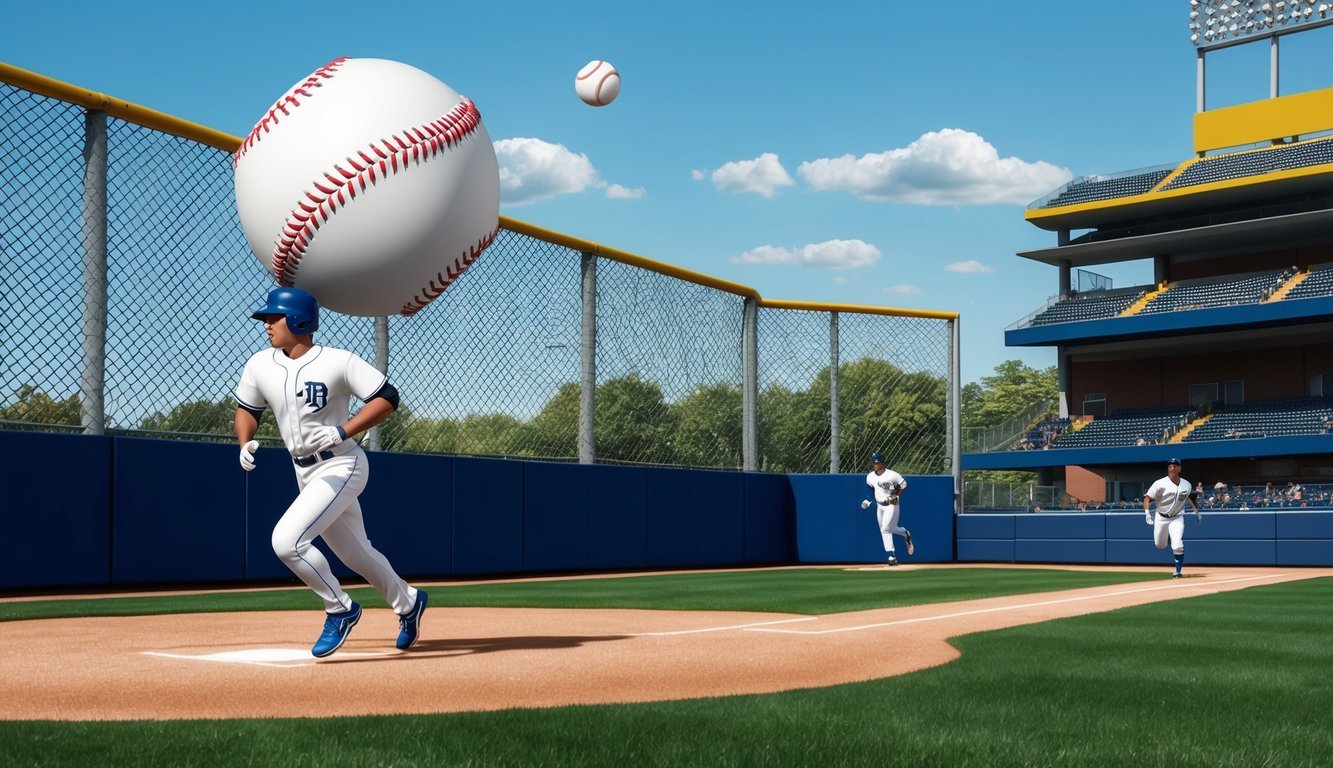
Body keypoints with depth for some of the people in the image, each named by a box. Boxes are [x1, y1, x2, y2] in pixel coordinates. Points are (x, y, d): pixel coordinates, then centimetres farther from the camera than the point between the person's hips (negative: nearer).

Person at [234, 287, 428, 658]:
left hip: (341, 466, -7)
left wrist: (341, 432, -26)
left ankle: (340, 608, -3)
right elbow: (246, 408, 15)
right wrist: (244, 443, -5)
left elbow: (387, 398, -16)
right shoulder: (260, 365, 0)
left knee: (286, 540, -23)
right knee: (355, 553, 18)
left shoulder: (338, 361, -16)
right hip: (305, 473, 7)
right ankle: (408, 602, 43)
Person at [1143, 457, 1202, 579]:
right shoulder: (1160, 484, -15)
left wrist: (1197, 511, 21)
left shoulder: (1186, 485, -2)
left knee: (1178, 546, -18)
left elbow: (1190, 497, 20)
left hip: (1177, 518, 0)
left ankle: (1178, 571, -3)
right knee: (1160, 545, 13)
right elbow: (1147, 498, -14)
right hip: (1161, 518, 0)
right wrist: (1147, 513, -27)